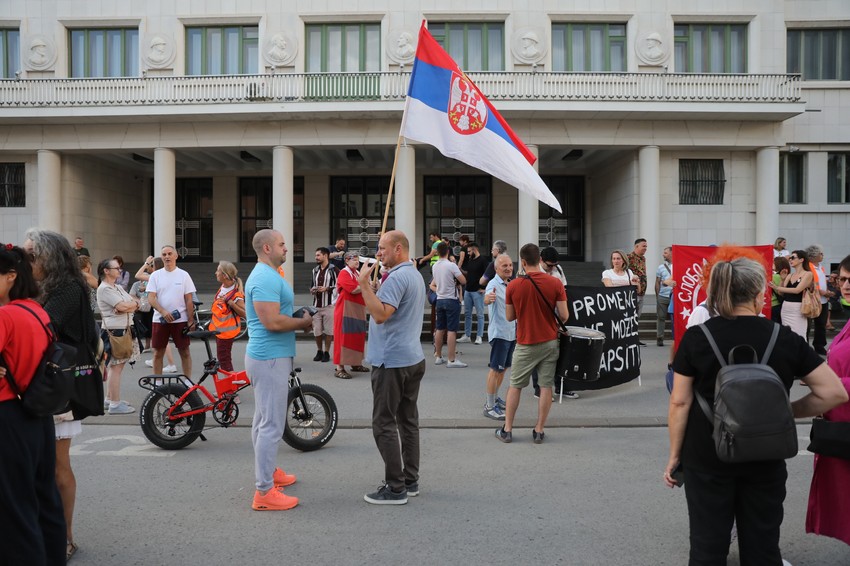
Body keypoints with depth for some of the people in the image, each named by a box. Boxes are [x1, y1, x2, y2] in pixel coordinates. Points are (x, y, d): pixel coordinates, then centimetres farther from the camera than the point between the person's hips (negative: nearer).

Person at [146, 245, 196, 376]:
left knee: (184, 352, 4)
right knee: (158, 352, 8)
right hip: (160, 320, 1)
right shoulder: (155, 275, 3)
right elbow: (151, 298, -4)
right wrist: (163, 312, -20)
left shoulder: (184, 275, 2)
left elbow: (189, 300, 1)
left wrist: (190, 321, -4)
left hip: (180, 320, -1)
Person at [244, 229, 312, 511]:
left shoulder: (268, 275, 16)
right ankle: (265, 492, -1)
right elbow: (272, 322, -26)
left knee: (264, 420, 20)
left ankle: (267, 472, 34)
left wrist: (302, 319, 7)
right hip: (270, 358, -11)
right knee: (272, 424, -7)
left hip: (269, 356, 11)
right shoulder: (265, 279, -19)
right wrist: (304, 322, -12)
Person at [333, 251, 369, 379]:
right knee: (344, 337, -9)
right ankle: (339, 368, -8)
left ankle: (356, 363, 24)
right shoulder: (344, 274, -11)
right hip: (346, 310, -9)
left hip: (358, 310, 9)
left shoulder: (357, 274, 17)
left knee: (357, 336, 13)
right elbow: (354, 289, -22)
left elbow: (362, 290, 18)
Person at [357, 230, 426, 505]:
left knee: (384, 423, -4)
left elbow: (380, 314, -27)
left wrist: (364, 283, -23)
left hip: (392, 362, -10)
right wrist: (371, 285, 12)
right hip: (413, 358, 10)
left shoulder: (397, 277, -17)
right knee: (408, 420, 13)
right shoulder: (416, 275, 17)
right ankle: (410, 481, 20)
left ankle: (395, 488, 0)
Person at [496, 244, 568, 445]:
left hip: (526, 344, 0)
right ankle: (539, 431, 12)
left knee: (515, 386, 12)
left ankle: (507, 430, 17)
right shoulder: (555, 284, -8)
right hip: (550, 342, 0)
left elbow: (509, 317, 0)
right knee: (546, 386, 7)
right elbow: (564, 316, -8)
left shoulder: (513, 286, -8)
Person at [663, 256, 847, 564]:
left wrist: (674, 455, 1)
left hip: (708, 458, -1)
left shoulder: (696, 337, -9)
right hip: (765, 459, 1)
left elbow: (680, 402, -8)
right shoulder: (785, 339, -4)